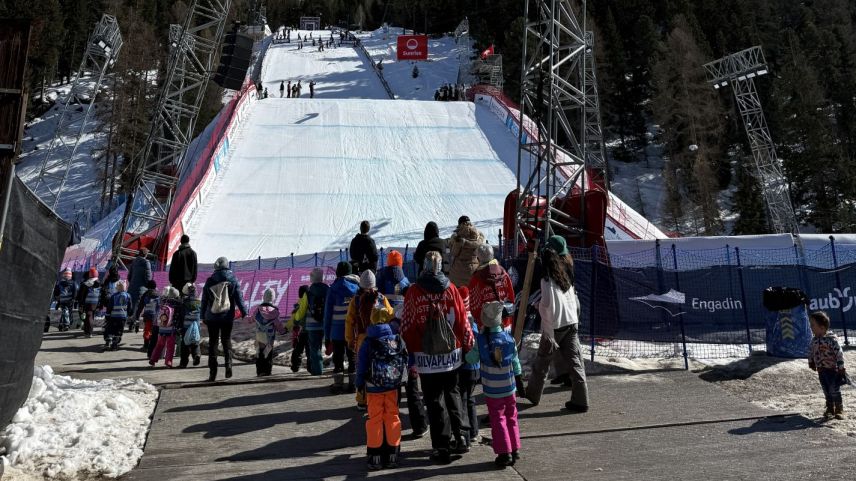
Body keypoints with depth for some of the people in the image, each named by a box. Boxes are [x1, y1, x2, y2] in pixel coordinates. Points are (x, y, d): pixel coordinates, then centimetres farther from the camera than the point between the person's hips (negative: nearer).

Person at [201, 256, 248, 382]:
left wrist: (203, 316, 14)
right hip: (227, 317, 0)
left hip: (212, 317, 0)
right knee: (226, 341, 13)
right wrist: (244, 313, 1)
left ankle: (213, 372, 2)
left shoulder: (209, 281, 1)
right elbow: (239, 298, -4)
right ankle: (228, 364, -7)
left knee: (213, 343, 6)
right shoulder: (233, 280, -2)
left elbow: (204, 300, 6)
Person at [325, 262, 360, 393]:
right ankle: (353, 384, 14)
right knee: (354, 357, 11)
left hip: (338, 330, -2)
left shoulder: (333, 288, -4)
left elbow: (328, 313, -4)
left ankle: (338, 384, 9)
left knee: (338, 358, 8)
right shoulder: (358, 286, 2)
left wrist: (327, 335, 0)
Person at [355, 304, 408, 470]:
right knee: (393, 417, 11)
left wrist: (360, 384, 6)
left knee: (374, 420, 6)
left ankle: (375, 457, 10)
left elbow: (361, 366, -6)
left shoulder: (367, 343, -12)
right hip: (393, 387, 2)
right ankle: (393, 455, 15)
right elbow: (405, 362, 1)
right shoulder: (398, 340, -4)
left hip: (373, 389, -2)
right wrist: (400, 380, 11)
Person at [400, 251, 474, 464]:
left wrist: (408, 351, 6)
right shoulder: (450, 289, -3)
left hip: (426, 356, -2)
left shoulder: (414, 291, -8)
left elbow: (407, 325, -5)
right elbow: (462, 319, 0)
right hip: (451, 353, 2)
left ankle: (442, 448, 7)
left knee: (435, 401, 6)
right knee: (453, 394, 20)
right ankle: (462, 436, 14)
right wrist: (467, 344, 12)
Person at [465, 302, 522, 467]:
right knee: (511, 418, 16)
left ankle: (504, 453, 8)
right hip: (509, 387, 2)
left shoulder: (480, 340, -14)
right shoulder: (509, 338, -8)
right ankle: (515, 449, 23)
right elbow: (515, 362, 0)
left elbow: (471, 359, -5)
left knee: (498, 420, 6)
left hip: (491, 390, -2)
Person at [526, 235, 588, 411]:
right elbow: (575, 301, 11)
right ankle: (580, 401, 5)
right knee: (575, 361, 6)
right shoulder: (566, 275, 5)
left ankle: (533, 394, 29)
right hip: (572, 324, 5)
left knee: (542, 361, 13)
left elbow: (547, 306, -19)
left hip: (555, 326, -5)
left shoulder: (548, 280, -16)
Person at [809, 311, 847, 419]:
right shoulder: (814, 340, 4)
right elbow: (811, 351, 19)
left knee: (834, 390, -4)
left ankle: (839, 409, 7)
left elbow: (839, 353, -17)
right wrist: (811, 362, 19)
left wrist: (841, 367, -16)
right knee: (826, 391, 12)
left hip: (832, 369, -6)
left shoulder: (831, 339, -18)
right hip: (821, 370, 6)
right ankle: (830, 408, 23)